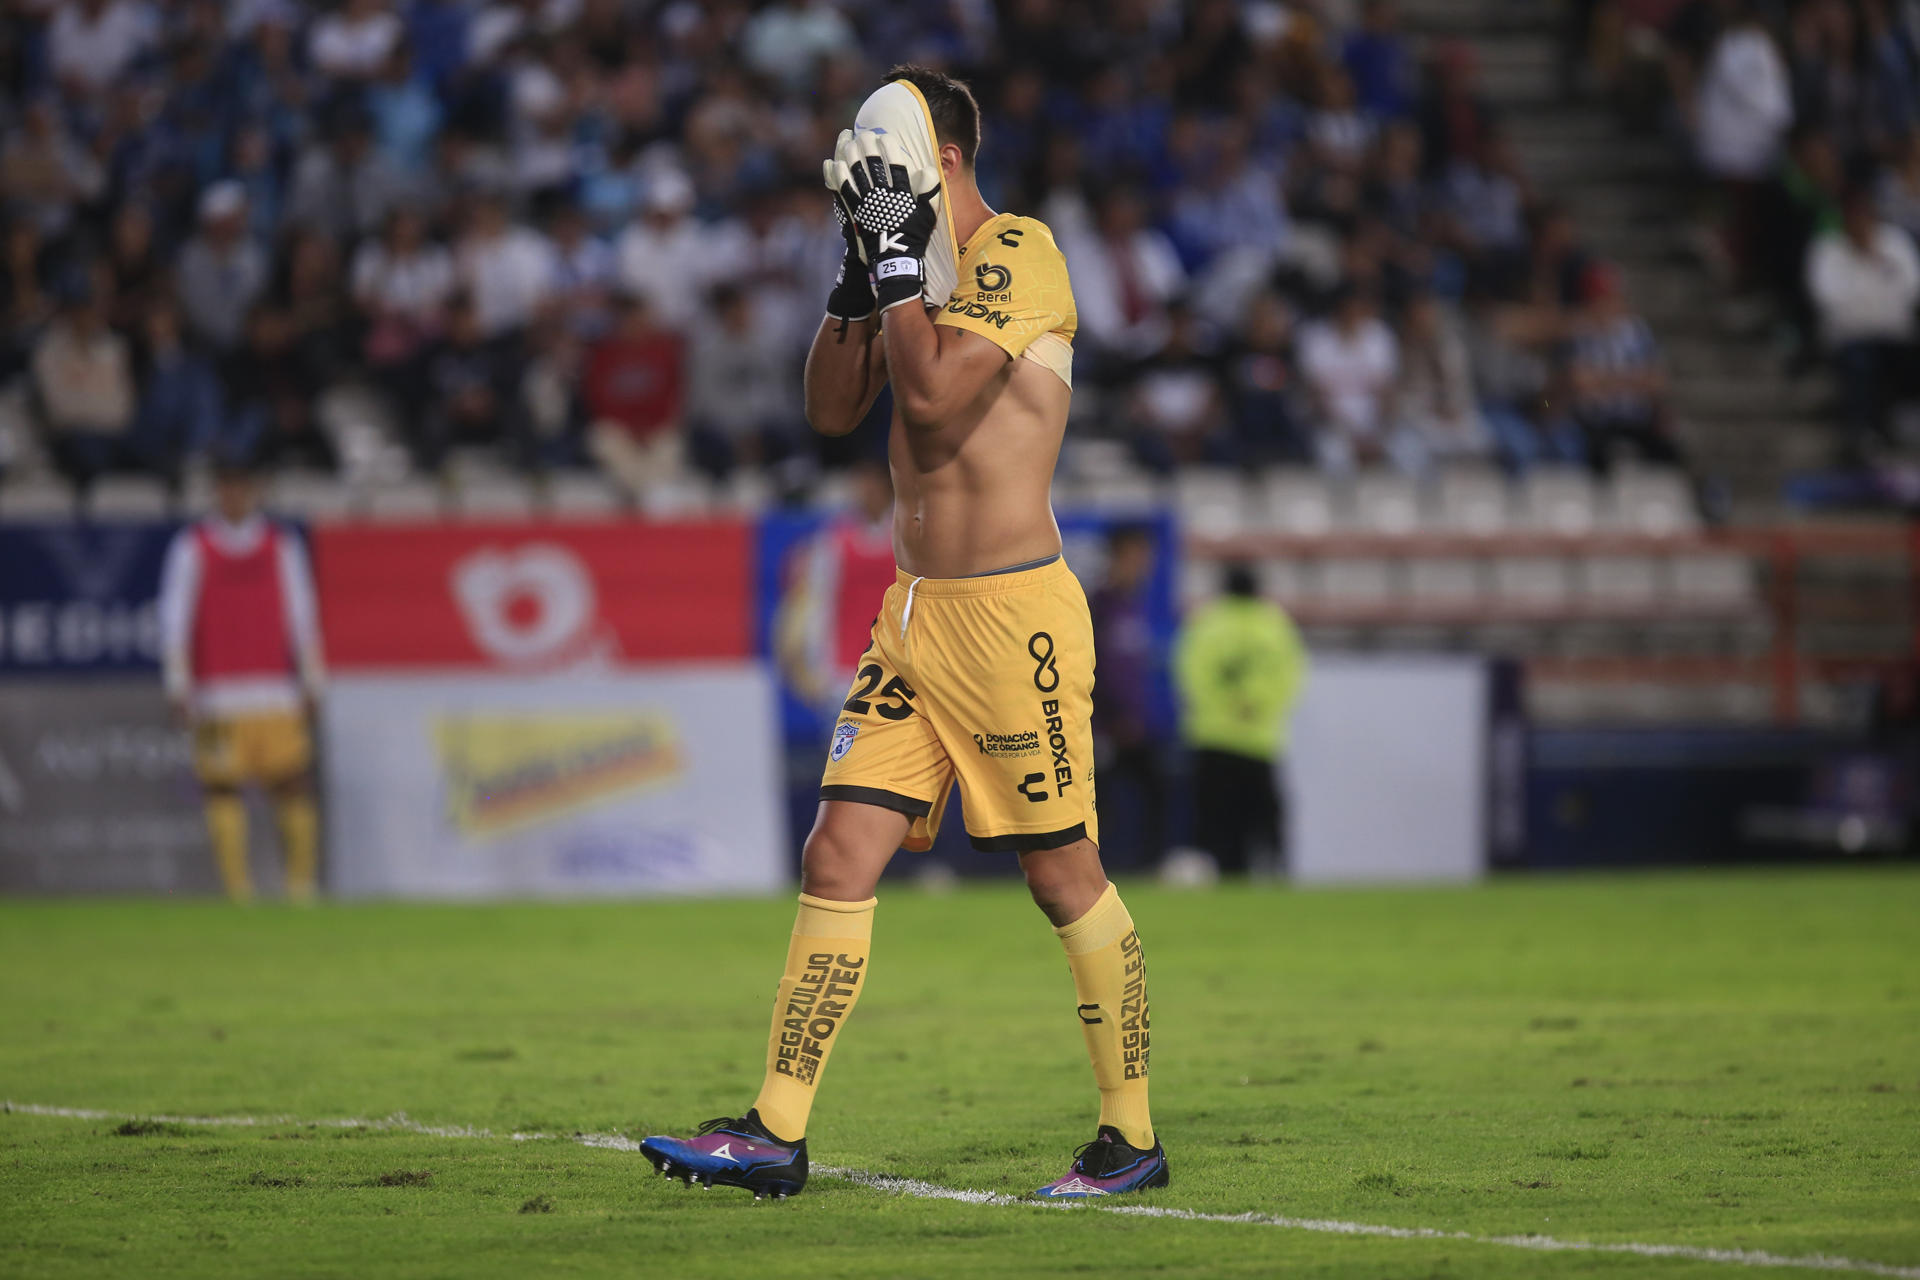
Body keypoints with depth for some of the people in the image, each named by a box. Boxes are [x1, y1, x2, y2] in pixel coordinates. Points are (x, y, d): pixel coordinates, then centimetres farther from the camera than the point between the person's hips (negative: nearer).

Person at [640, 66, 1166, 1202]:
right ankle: (779, 1134, 3)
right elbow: (834, 407, 16)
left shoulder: (1017, 254, -11)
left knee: (1066, 877, 0)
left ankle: (1134, 1139, 11)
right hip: (916, 616, 8)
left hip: (1013, 615, -8)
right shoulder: (927, 271, 16)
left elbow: (932, 391, -22)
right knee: (838, 859, 2)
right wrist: (861, 268, 6)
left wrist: (899, 255, -12)